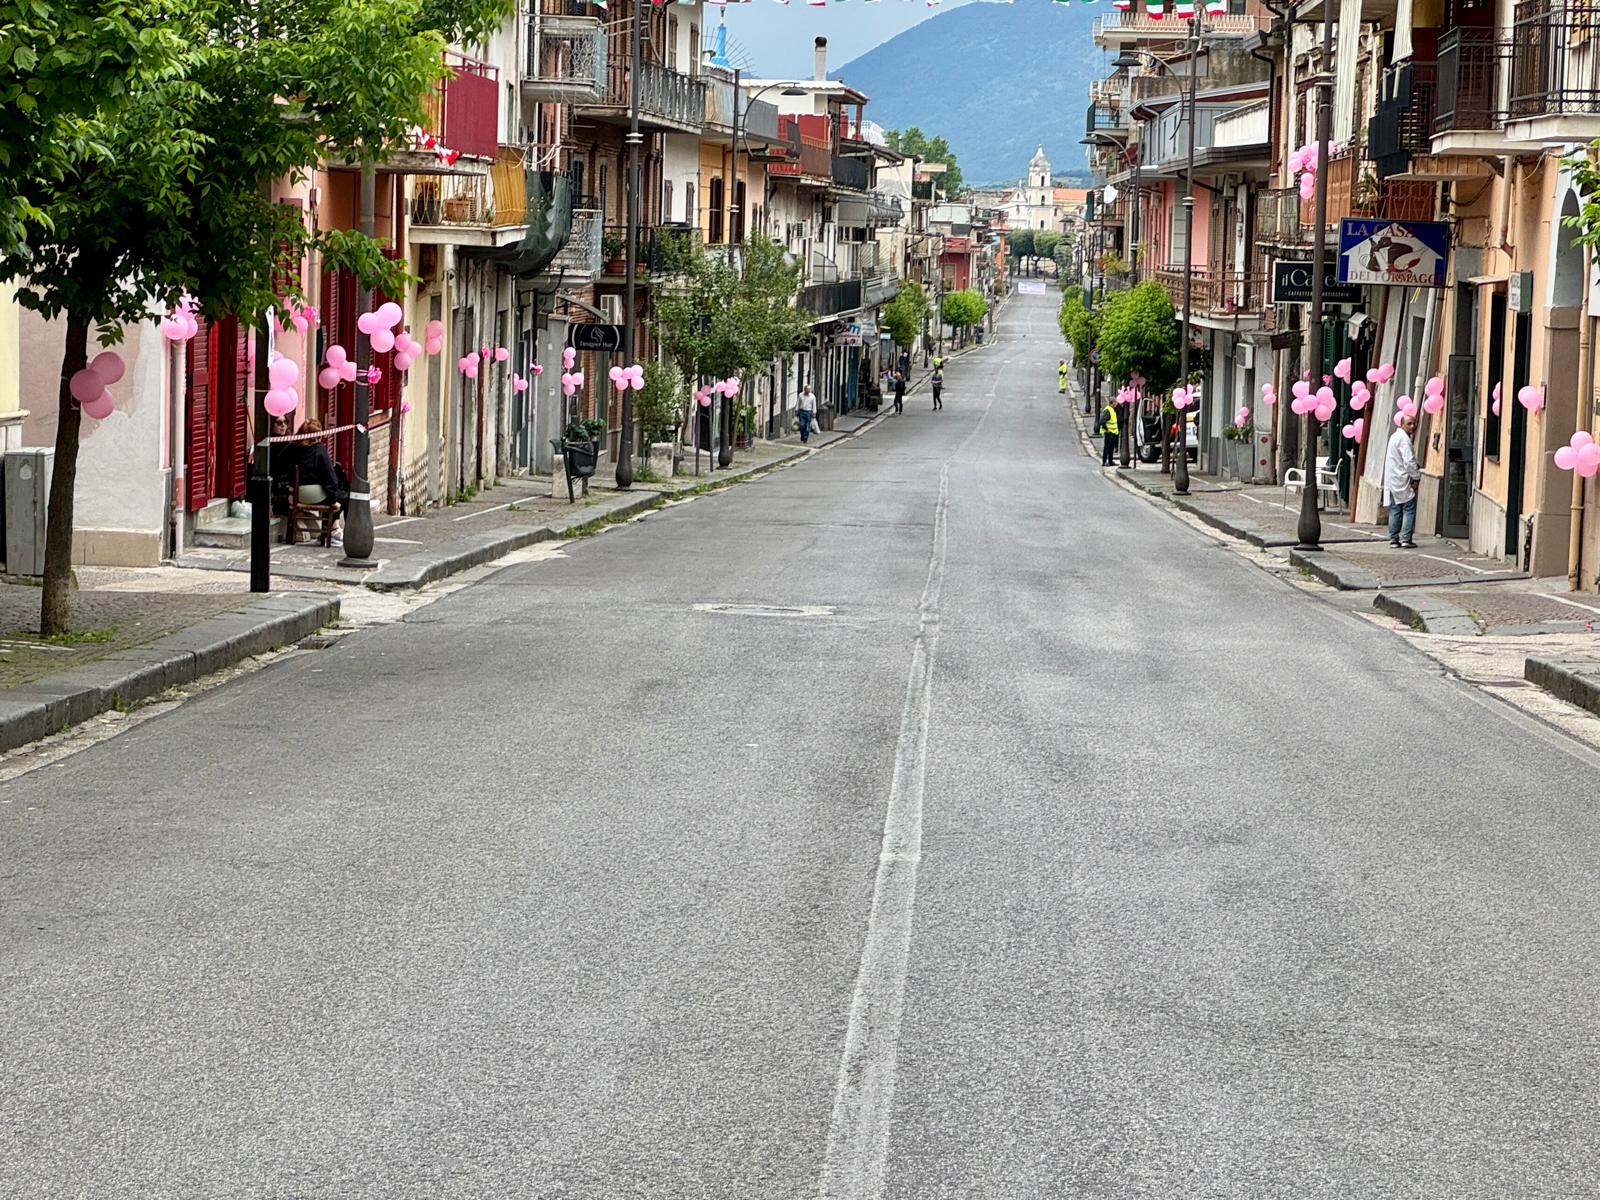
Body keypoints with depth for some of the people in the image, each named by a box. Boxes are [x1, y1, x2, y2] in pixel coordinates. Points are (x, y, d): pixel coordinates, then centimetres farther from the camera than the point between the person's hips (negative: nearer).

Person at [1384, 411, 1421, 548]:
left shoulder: (1394, 436, 17)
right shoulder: (1404, 439, -15)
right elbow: (1409, 461, -20)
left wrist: (1416, 468, 20)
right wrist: (1416, 477, -11)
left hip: (1393, 482, 9)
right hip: (1403, 480, -9)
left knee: (1395, 510, 11)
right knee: (1409, 510, -5)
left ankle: (1393, 539, 10)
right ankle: (1406, 539, -9)